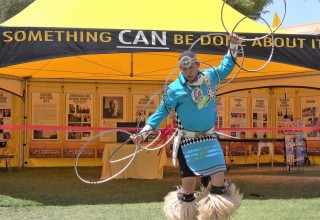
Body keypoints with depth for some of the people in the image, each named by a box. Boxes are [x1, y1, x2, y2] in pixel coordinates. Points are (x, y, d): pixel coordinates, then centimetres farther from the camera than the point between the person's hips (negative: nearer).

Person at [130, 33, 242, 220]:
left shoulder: (209, 76, 0)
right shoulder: (175, 89, -12)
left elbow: (226, 67, 21)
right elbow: (162, 111, -9)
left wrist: (234, 45, 16)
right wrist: (143, 132, -17)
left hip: (209, 138, 4)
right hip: (188, 141, -3)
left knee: (219, 177, -5)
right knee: (189, 183, -2)